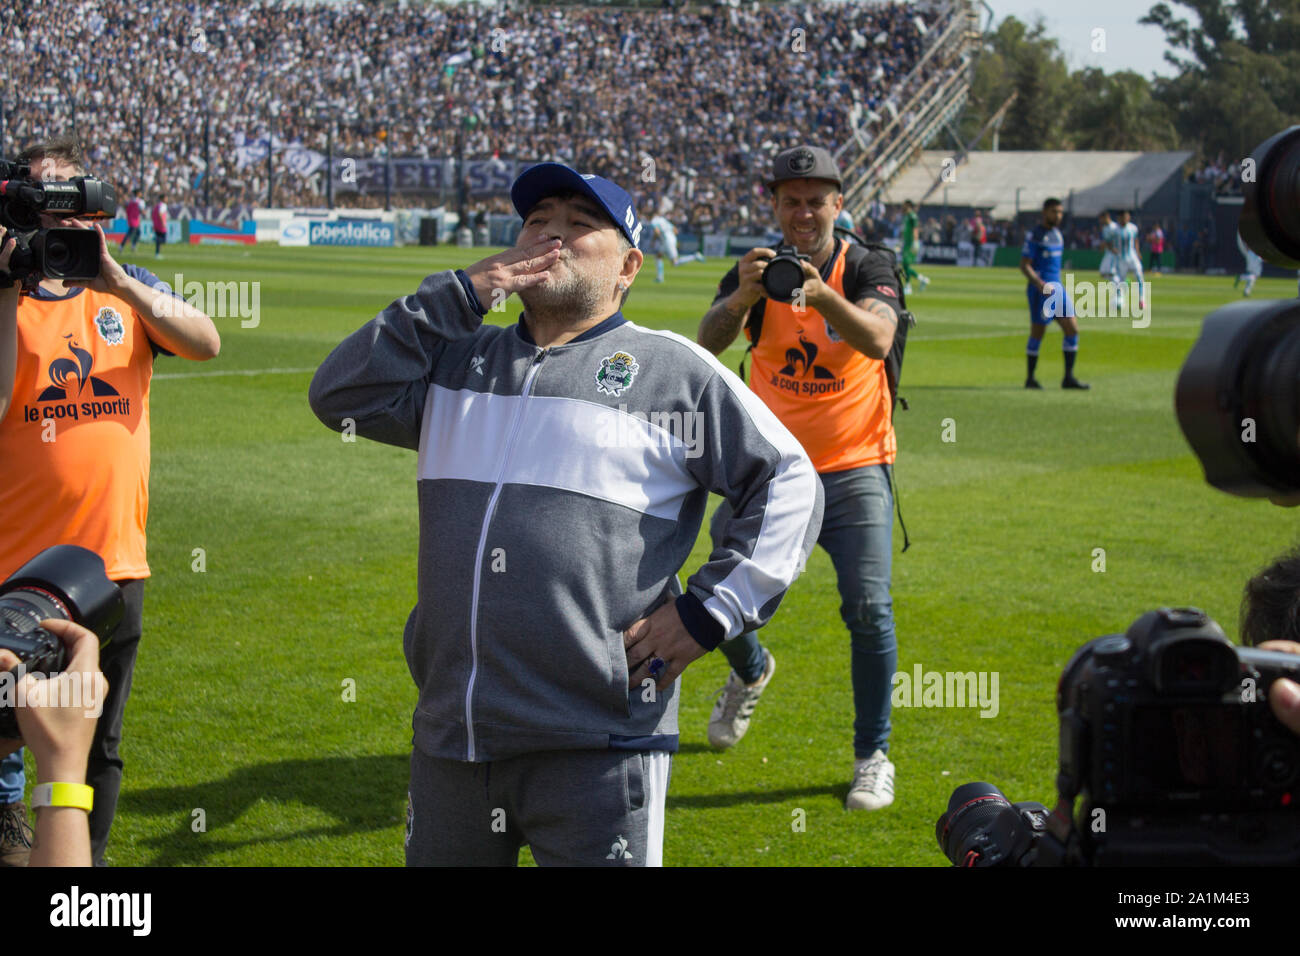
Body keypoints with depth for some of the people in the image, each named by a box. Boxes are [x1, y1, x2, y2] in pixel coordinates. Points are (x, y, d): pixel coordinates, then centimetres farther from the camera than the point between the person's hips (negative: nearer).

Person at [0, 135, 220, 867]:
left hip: (114, 557, 2)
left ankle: (87, 854, 22)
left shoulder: (127, 290, 9)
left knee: (100, 742, 11)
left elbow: (206, 342, -10)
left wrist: (116, 281, -19)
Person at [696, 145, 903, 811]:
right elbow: (709, 343, -21)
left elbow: (877, 340, -29)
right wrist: (741, 298, -43)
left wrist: (821, 293, -47)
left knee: (869, 608, -14)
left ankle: (873, 756, 2)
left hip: (854, 473, -2)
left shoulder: (866, 269, -7)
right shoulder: (755, 271, -2)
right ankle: (751, 672, 37)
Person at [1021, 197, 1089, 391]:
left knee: (1072, 330, 2)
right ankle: (1030, 378, 11)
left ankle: (1069, 378, 6)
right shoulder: (1035, 235, -10)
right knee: (1037, 333, -2)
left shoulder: (1057, 233, 14)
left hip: (1057, 289, 8)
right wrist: (1040, 284, -27)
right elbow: (1024, 265, -15)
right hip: (1040, 291, -8)